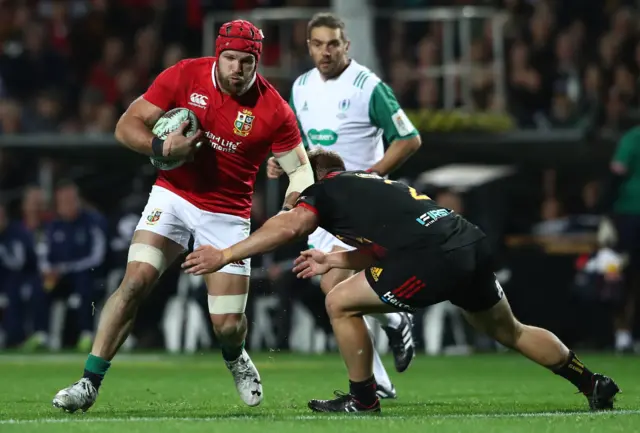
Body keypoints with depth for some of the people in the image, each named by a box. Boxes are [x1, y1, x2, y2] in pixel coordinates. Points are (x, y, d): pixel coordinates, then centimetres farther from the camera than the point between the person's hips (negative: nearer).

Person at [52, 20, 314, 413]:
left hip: (228, 215, 0)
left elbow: (300, 167, -5)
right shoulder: (184, 77, -11)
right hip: (173, 198, 1)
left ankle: (236, 359, 35)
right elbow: (127, 126, -7)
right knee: (135, 283, -19)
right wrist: (162, 147, -26)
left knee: (228, 325, -4)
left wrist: (294, 204, -26)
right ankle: (90, 383, -14)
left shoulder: (273, 110, -13)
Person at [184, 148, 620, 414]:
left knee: (341, 303, 6)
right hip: (473, 245, 9)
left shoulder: (326, 188, 8)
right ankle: (595, 385, 34)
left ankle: (363, 398, 15)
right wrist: (331, 260, 33)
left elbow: (288, 227, -8)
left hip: (434, 259, -9)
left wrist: (224, 256, -6)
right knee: (510, 331, 28)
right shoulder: (372, 183, 32)